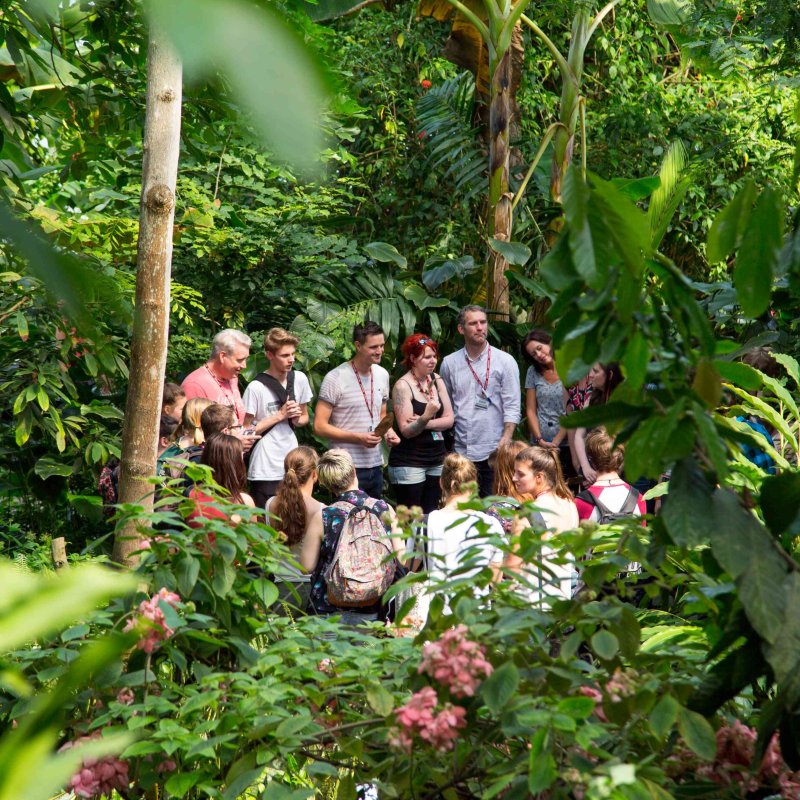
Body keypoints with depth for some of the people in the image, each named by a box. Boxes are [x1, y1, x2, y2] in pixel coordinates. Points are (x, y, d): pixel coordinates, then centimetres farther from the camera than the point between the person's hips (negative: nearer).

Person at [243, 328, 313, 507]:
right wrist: (280, 415, -12)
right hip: (265, 471, -5)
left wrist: (296, 419, -5)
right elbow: (246, 431, -9)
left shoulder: (299, 379, 5)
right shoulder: (256, 388, -13)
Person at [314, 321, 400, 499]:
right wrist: (358, 438, -20)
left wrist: (388, 431, 0)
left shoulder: (382, 375, 9)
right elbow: (320, 426, -12)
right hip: (348, 468, -6)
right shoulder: (336, 378, -11)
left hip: (376, 465, 6)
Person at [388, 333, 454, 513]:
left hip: (436, 459, 6)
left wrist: (424, 423, -14)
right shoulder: (403, 386, -11)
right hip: (409, 462, -6)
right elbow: (406, 431, -15)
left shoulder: (436, 380, 6)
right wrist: (426, 417, -32)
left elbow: (449, 419, 1)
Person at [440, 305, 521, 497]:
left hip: (494, 452, -3)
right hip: (460, 451, 3)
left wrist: (505, 441, -14)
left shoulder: (505, 361, 1)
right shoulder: (450, 363, 8)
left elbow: (512, 407, -3)